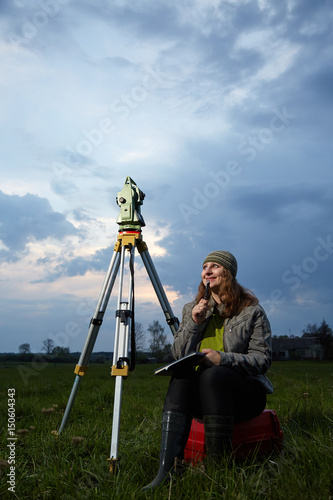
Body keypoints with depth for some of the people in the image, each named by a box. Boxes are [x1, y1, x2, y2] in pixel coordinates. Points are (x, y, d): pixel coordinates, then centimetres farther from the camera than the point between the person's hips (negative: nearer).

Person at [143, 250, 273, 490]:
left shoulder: (252, 310, 0)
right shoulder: (192, 309, 12)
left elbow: (263, 358, -6)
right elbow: (177, 354, 7)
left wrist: (223, 359, -21)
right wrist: (194, 323, -8)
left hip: (245, 391, -3)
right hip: (203, 392, 3)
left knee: (212, 375, -34)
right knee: (181, 375, -30)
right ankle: (167, 470, -39)